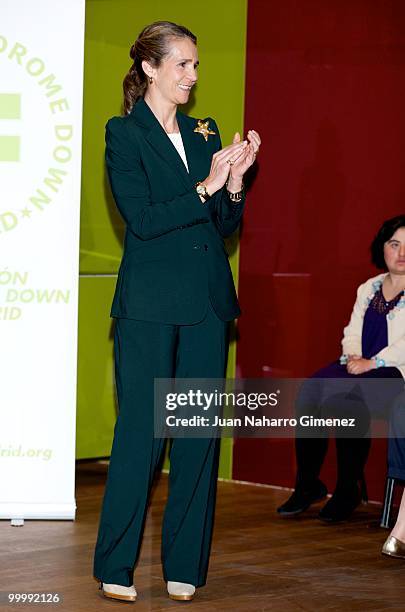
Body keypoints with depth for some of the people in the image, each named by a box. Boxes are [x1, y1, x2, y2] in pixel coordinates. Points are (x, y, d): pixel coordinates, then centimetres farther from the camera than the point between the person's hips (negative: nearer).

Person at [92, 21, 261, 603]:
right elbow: (142, 219, -11)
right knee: (140, 431, -3)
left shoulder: (205, 135, 14)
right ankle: (115, 569, 5)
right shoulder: (124, 133, -2)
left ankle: (184, 566, 12)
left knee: (200, 433, 4)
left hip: (206, 302, 5)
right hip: (150, 304, -5)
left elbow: (227, 224, 13)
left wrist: (234, 180, -5)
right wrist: (205, 187, -15)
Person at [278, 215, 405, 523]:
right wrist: (353, 356, -5)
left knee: (341, 400, -32)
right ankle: (307, 484, -15)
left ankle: (349, 490, -19)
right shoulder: (368, 289, 22)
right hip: (359, 367, 6)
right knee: (309, 392, -22)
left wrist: (371, 363, -18)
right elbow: (352, 330, 17)